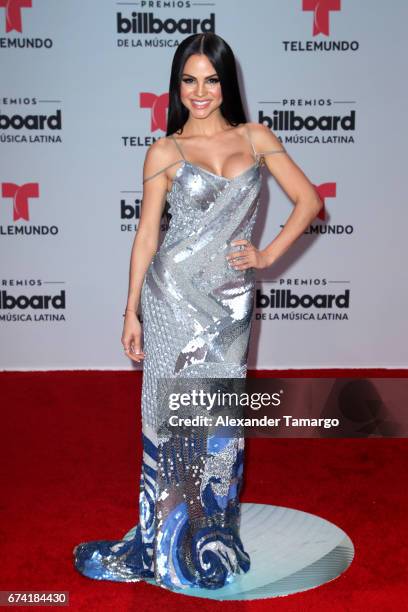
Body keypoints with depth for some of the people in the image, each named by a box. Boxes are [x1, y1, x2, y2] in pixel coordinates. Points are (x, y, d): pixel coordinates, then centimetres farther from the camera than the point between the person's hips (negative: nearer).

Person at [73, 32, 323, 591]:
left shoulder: (256, 138, 7)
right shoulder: (164, 152, 3)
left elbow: (309, 199, 8)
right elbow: (146, 235, 3)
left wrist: (268, 255, -2)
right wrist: (132, 311, 1)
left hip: (231, 300, 2)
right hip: (174, 296, -1)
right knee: (172, 416, 6)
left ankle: (211, 538, 29)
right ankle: (166, 542, 24)